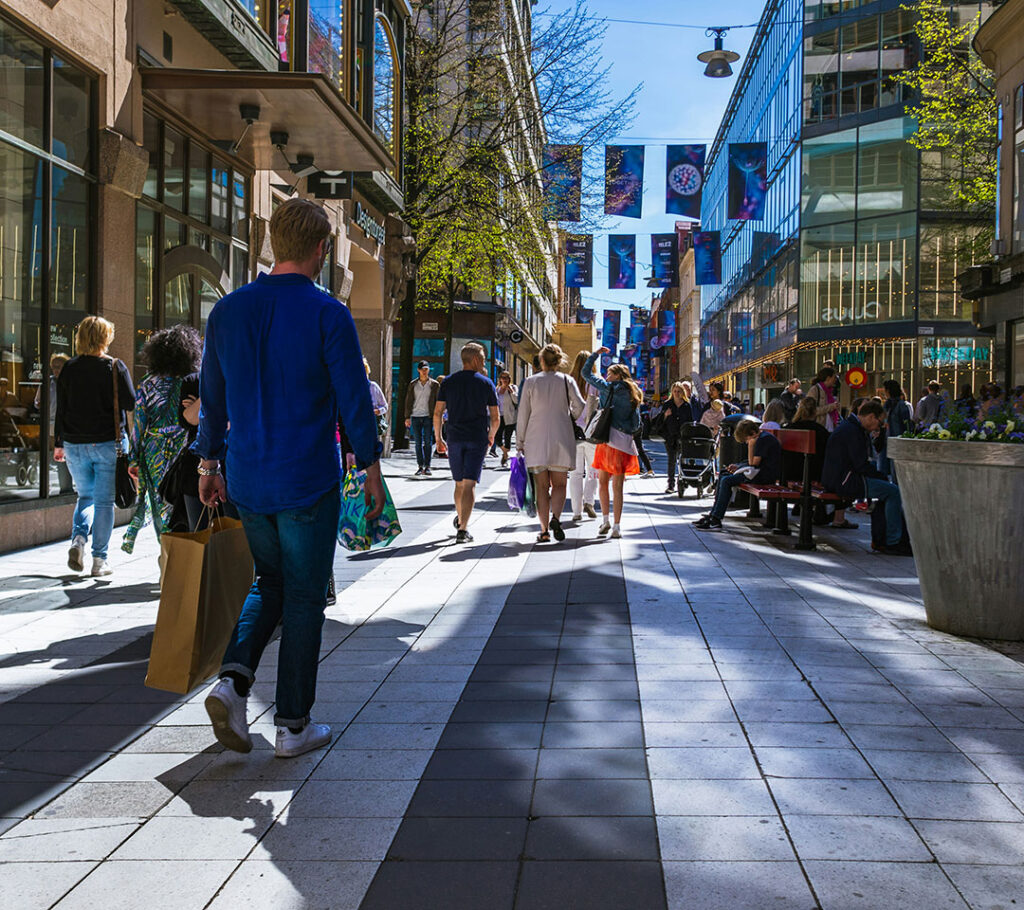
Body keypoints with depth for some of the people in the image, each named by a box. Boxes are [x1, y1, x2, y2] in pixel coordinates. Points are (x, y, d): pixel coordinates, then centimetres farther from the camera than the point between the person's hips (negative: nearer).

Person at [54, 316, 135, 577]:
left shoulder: (68, 369, 2)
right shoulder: (115, 367, -8)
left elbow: (60, 409, 6)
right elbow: (131, 403, -13)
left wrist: (58, 444, 13)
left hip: (75, 446, 3)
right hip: (108, 444, -3)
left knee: (86, 496, 20)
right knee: (104, 501, 4)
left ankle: (78, 538, -5)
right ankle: (99, 560, 4)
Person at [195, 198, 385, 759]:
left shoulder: (228, 310, 3)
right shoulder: (328, 315, -11)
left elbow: (212, 398, 10)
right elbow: (355, 402, -10)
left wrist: (208, 465, 19)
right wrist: (371, 471, 1)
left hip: (247, 481, 5)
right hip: (308, 482, -5)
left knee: (270, 582, 22)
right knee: (305, 597, 7)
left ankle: (233, 679, 1)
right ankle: (293, 725, 13)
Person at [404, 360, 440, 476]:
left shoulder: (435, 384, 4)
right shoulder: (413, 384, 8)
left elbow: (438, 401, 5)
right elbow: (408, 401, 9)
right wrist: (407, 417, 3)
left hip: (428, 416, -2)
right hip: (415, 416, 2)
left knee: (428, 442, -4)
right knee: (418, 443, 2)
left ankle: (427, 466, 0)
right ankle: (420, 466, 7)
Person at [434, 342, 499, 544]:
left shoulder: (448, 382, 5)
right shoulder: (486, 384, 0)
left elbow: (437, 413, 2)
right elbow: (495, 418, 2)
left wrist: (438, 438, 11)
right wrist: (491, 437, 20)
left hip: (455, 439, 3)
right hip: (478, 440, -2)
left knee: (459, 483, 18)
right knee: (469, 484, -6)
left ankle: (460, 519, 34)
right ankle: (463, 529, -14)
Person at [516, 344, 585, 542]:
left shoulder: (530, 382, 2)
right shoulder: (567, 381, 2)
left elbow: (523, 414, 2)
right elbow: (580, 406, -8)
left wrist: (520, 442, 9)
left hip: (536, 439, 0)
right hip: (562, 439, 0)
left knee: (542, 487, 5)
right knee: (559, 485, 8)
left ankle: (544, 530, 0)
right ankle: (555, 517, -18)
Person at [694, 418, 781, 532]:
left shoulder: (763, 439, -16)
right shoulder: (761, 437, 16)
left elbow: (753, 463, -18)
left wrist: (751, 445, -13)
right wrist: (738, 466, 10)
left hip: (765, 475, -11)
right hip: (762, 471, 11)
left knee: (727, 481, -18)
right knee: (723, 475, 9)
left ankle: (716, 521, -20)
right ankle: (713, 514, 4)